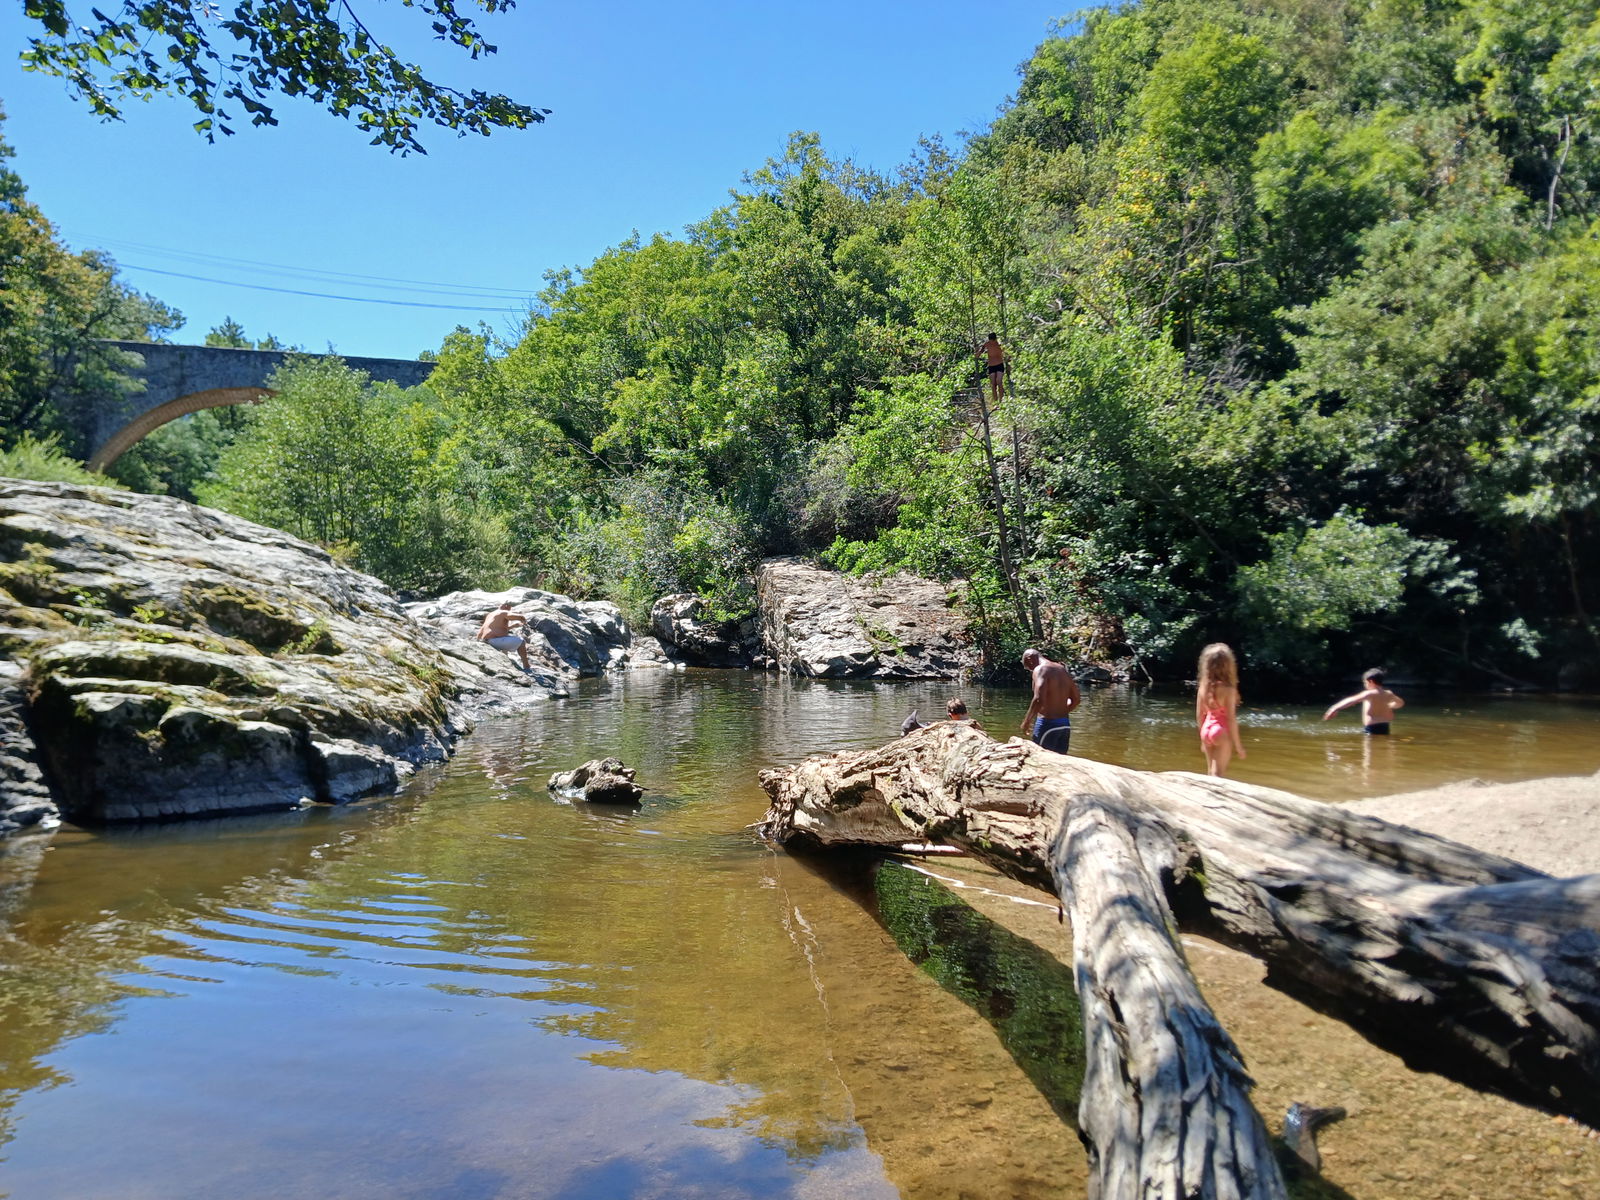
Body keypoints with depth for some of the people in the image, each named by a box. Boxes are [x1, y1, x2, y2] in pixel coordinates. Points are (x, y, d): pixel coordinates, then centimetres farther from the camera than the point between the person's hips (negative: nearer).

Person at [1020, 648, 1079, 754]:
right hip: (1065, 724, 8)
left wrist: (1027, 721, -13)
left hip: (1047, 724, -8)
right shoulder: (1063, 670, 14)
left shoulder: (1040, 669, -11)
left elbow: (1039, 699, -24)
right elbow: (1076, 699, 18)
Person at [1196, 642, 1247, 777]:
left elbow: (1199, 715, 6)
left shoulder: (1203, 687, -1)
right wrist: (1238, 745, -8)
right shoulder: (1228, 689, -18)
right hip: (1222, 733, -6)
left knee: (1210, 773, 18)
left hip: (1207, 730, 6)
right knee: (1218, 775, 1)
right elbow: (1231, 719, -16)